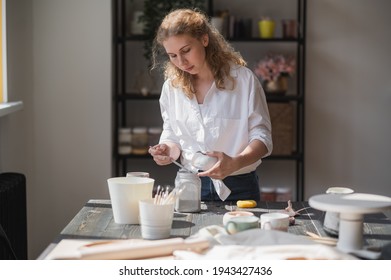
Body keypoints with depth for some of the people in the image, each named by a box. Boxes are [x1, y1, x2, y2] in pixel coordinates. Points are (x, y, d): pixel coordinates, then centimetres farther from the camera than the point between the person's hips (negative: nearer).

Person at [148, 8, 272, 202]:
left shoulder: (243, 79, -5)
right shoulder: (171, 86, 4)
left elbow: (261, 136, -5)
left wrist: (235, 163, -24)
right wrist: (169, 150, -9)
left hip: (238, 187, -2)